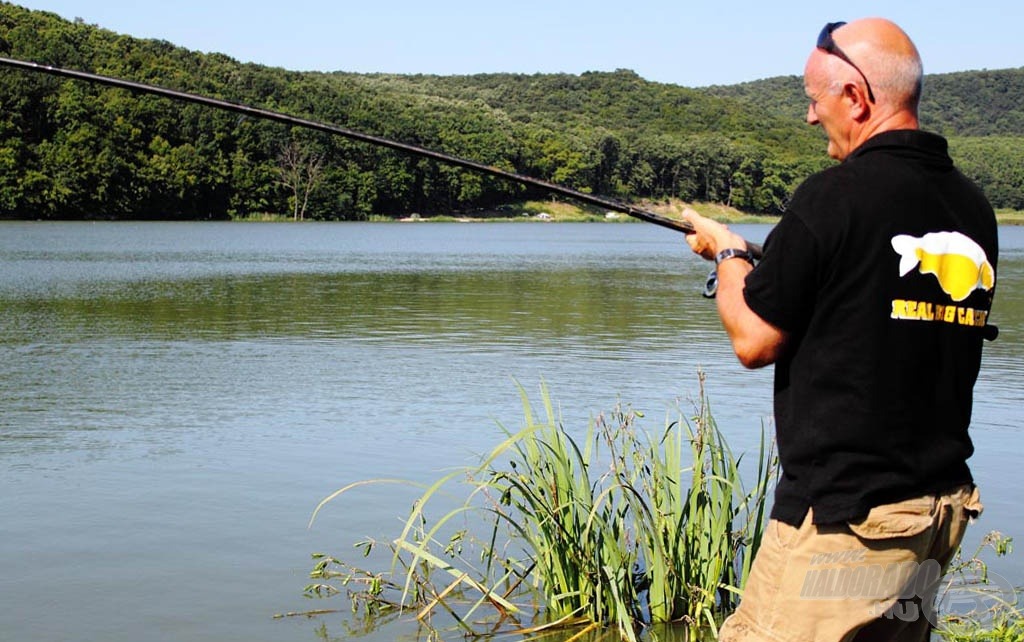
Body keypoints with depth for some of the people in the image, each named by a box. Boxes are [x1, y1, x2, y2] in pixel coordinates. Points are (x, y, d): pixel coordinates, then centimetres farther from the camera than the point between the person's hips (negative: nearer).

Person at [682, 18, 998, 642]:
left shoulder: (836, 196, -15)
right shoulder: (974, 208, 7)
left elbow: (753, 341, -9)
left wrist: (728, 252, 10)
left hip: (842, 512, -8)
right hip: (942, 506, 8)